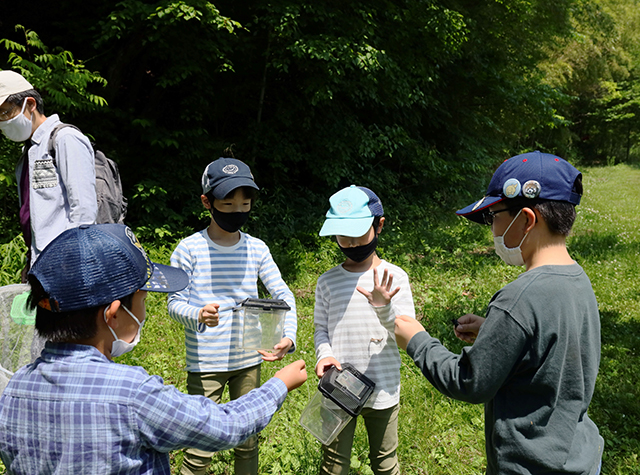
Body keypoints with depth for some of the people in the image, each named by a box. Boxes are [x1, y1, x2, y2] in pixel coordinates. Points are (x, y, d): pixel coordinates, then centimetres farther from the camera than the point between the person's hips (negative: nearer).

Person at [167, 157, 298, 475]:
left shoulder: (257, 249, 0)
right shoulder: (189, 249, -9)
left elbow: (284, 296, -1)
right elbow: (175, 303, -6)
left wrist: (288, 337, -17)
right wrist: (197, 315, -28)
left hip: (248, 361, 3)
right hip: (205, 364, -3)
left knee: (248, 443, 16)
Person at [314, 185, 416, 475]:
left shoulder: (394, 277, -8)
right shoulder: (328, 282, -1)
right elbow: (321, 328, 7)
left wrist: (384, 307, -31)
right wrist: (324, 354, -14)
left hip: (382, 391, -1)